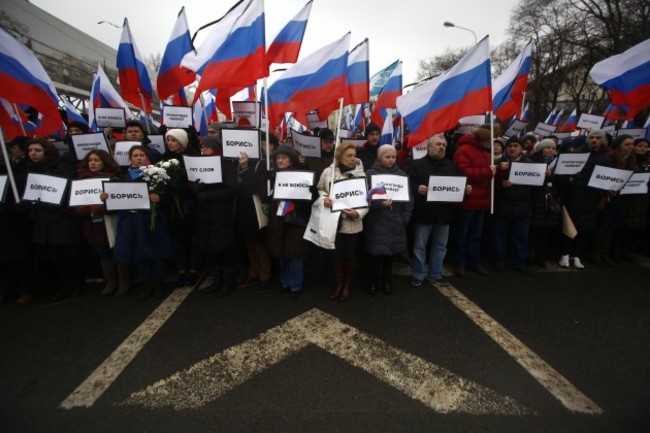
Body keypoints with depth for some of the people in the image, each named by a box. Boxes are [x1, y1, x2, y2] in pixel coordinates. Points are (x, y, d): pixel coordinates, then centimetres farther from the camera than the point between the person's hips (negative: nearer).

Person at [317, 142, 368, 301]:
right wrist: (324, 198, -11)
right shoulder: (328, 172, -3)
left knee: (349, 254, 12)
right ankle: (339, 283, 34)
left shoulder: (360, 174, -7)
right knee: (337, 254, 12)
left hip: (352, 223, -1)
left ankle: (348, 284, 34)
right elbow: (320, 189, 11)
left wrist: (358, 213, -22)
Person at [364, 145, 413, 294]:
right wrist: (379, 203, -25)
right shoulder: (370, 174, -2)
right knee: (376, 253, 2)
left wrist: (406, 217, -1)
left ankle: (386, 280, 31)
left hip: (395, 222, 3)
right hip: (377, 222, -3)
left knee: (390, 253, 12)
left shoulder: (401, 174, 8)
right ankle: (373, 281, 23)